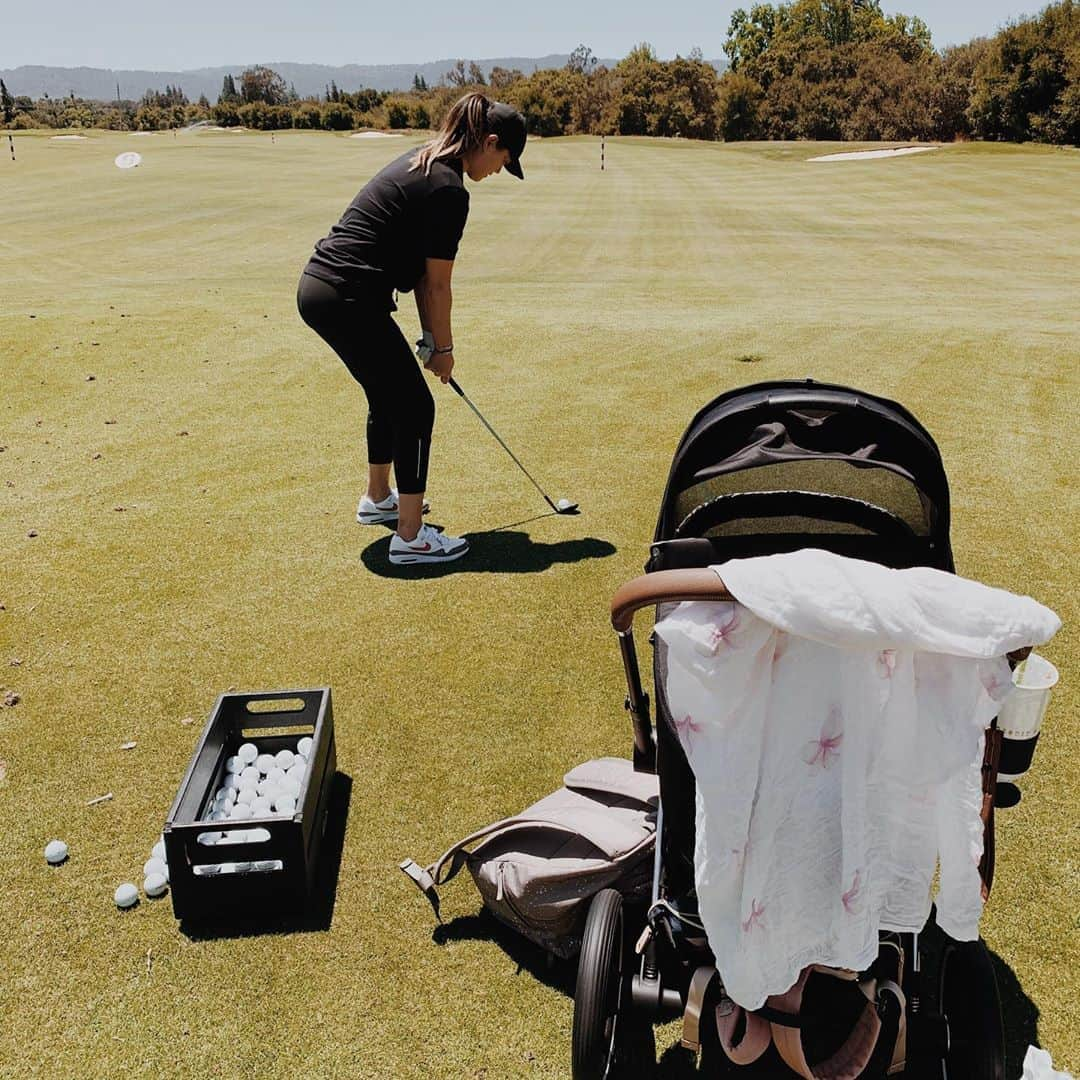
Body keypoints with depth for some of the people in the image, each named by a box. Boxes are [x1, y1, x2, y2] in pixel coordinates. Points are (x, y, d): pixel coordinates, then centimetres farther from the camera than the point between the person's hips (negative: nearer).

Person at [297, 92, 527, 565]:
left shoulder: (421, 161, 15)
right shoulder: (449, 190, -14)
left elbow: (420, 269, 16)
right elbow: (437, 285, -8)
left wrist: (430, 338, 15)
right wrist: (443, 347, 6)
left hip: (317, 287, 10)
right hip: (348, 299, -10)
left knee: (388, 395, 24)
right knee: (414, 406, -1)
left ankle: (377, 497, 41)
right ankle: (411, 536, 5)